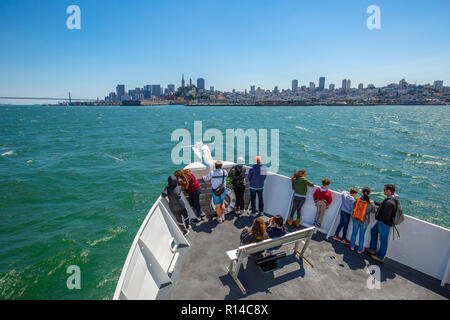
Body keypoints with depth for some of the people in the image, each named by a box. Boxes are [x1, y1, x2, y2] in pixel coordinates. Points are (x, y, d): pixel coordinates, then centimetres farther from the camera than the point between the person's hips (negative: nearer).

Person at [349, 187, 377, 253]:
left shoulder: (358, 199, -13)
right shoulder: (371, 202, -18)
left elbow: (354, 206, 1)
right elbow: (373, 211, -3)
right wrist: (374, 205, 12)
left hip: (355, 219, 2)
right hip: (364, 221, -2)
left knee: (354, 232, 18)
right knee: (361, 235, 14)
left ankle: (352, 246, 33)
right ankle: (360, 249, 29)